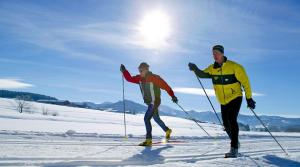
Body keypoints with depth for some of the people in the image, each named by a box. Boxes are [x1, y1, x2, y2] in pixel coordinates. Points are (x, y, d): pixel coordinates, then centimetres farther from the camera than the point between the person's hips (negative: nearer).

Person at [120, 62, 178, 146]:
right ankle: (167, 130, 43)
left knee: (146, 118, -16)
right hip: (149, 103, 8)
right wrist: (124, 71, -9)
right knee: (156, 118, 22)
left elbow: (166, 86, -14)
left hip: (155, 102, -8)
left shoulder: (154, 78, -18)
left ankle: (148, 139, -9)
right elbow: (130, 79, 4)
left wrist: (173, 96, -13)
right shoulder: (140, 78, 2)